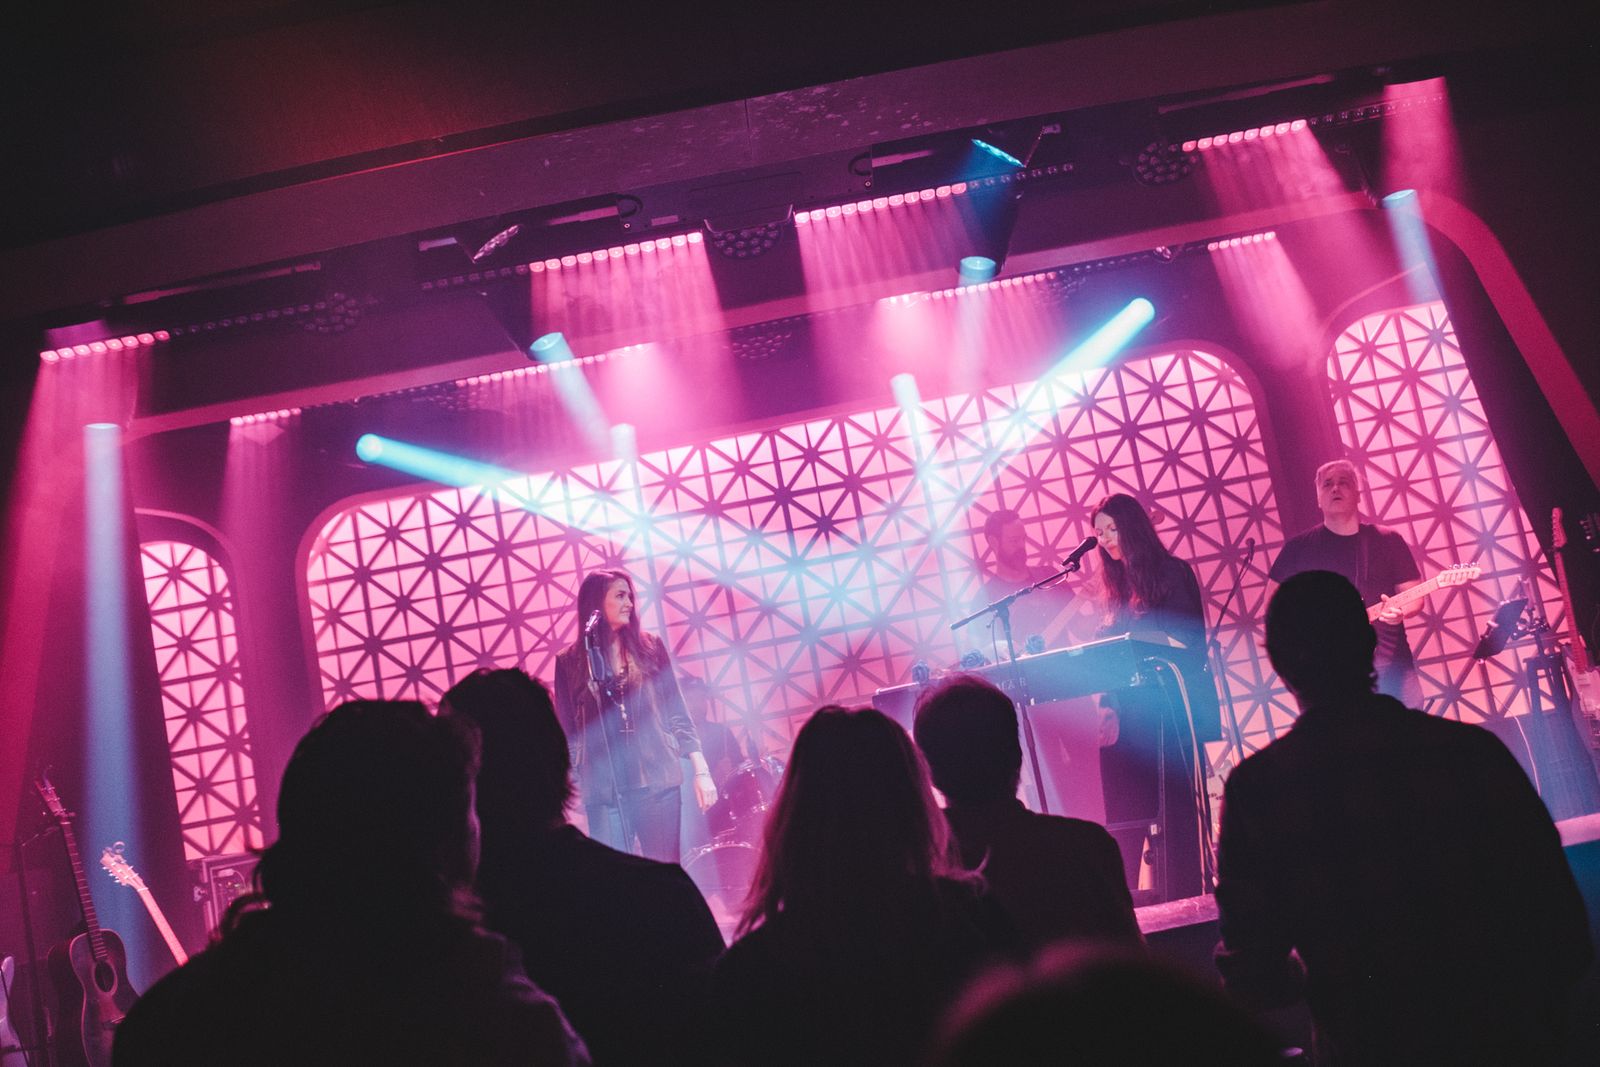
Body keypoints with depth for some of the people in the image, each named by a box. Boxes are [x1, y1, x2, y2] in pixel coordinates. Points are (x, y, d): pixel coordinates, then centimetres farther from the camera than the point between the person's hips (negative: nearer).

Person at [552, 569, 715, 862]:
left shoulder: (649, 648, 8)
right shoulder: (570, 663, 5)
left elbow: (677, 712, 10)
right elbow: (567, 732, 8)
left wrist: (701, 770, 3)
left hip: (658, 781, 1)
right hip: (603, 791, -1)